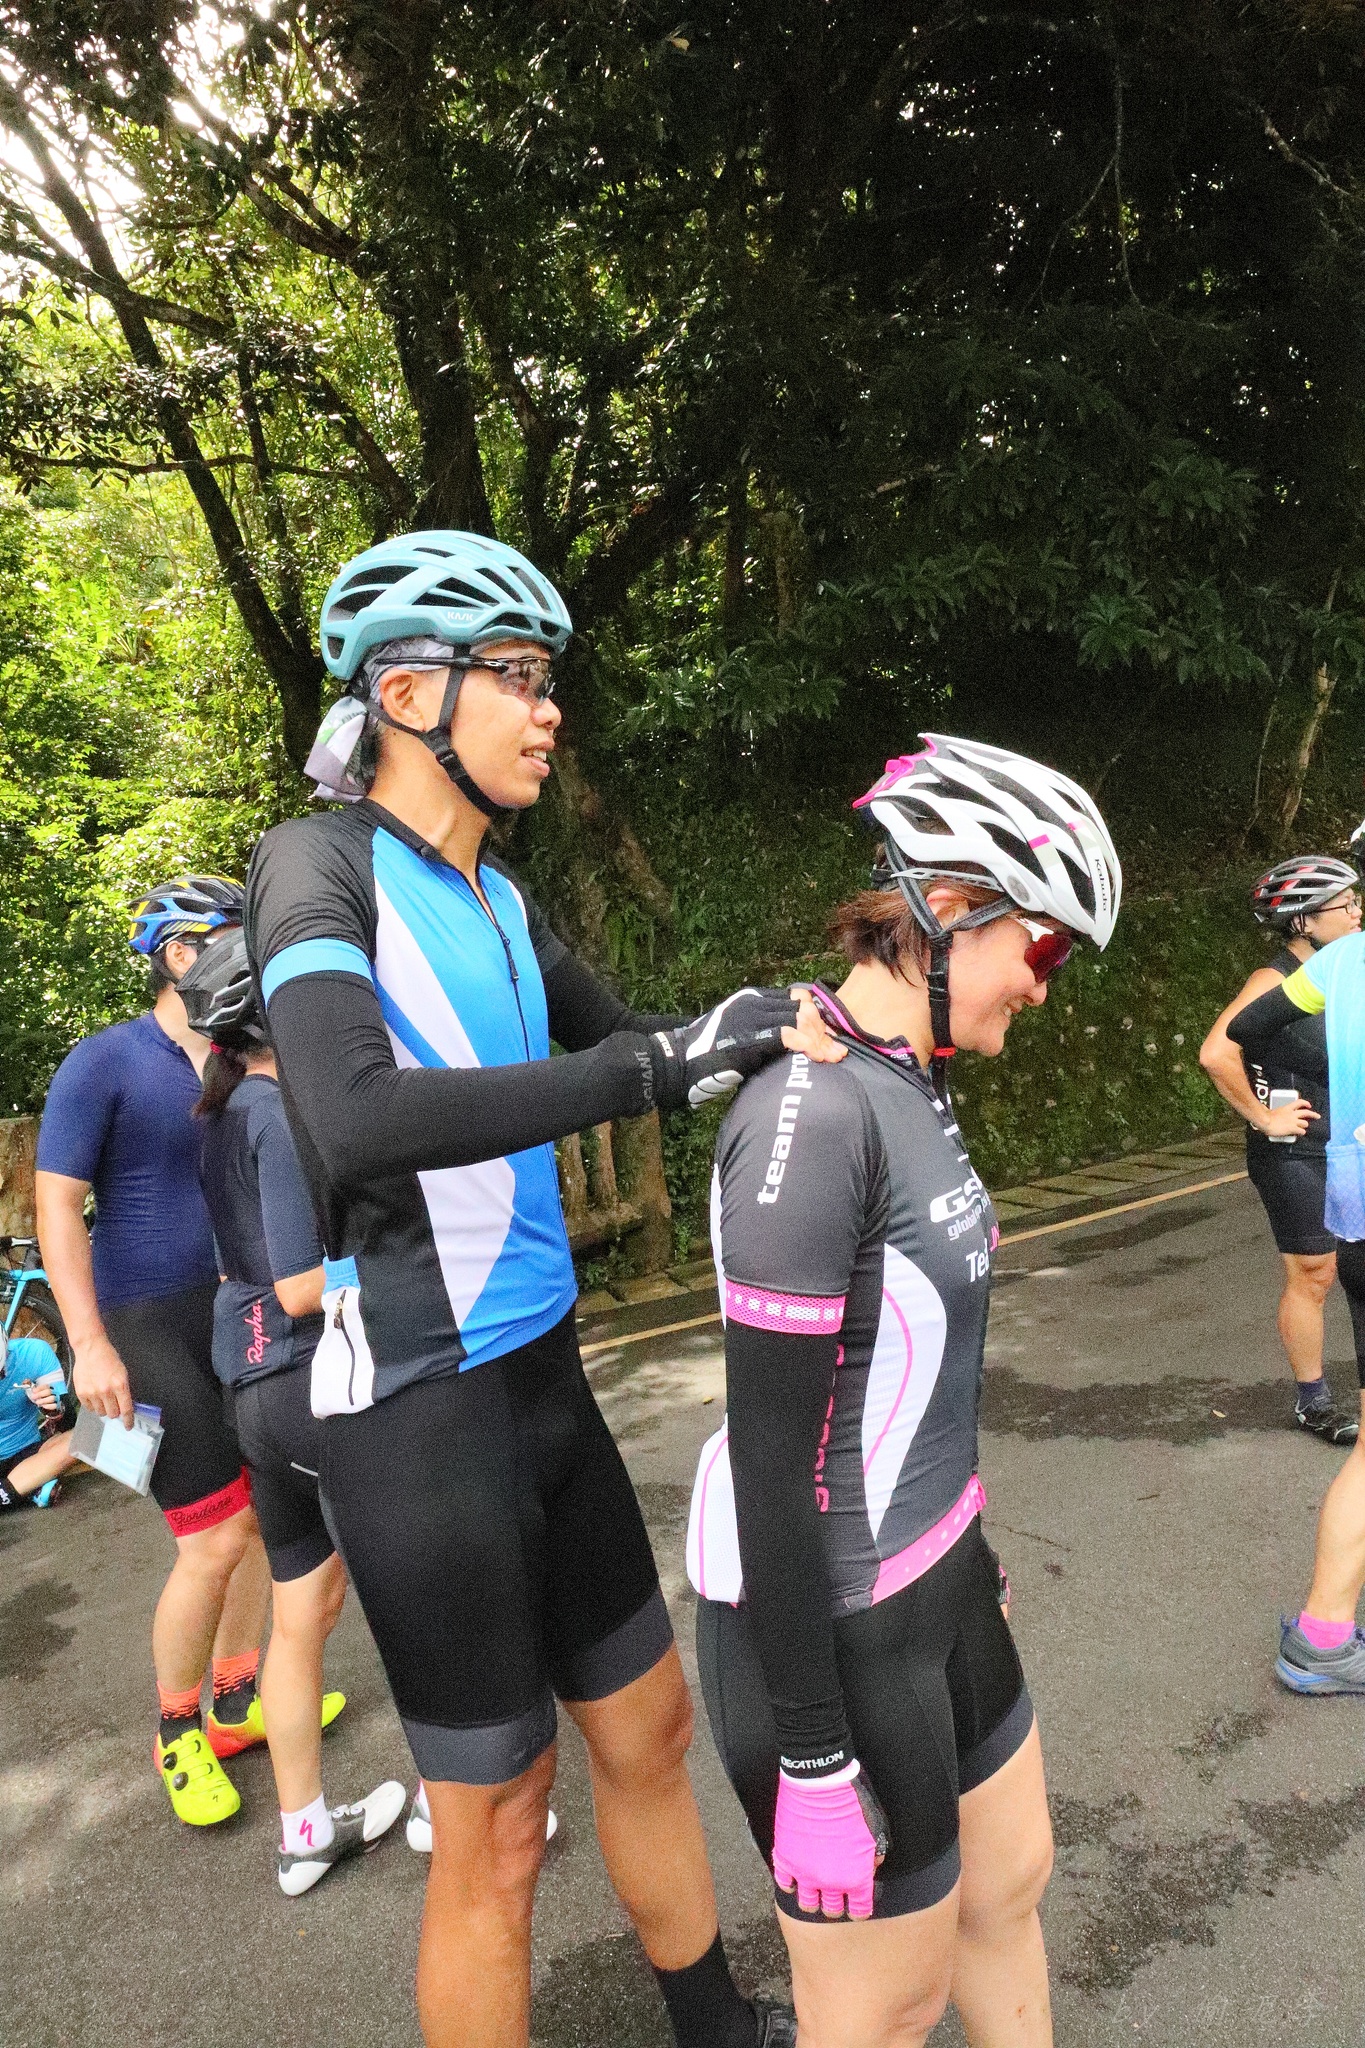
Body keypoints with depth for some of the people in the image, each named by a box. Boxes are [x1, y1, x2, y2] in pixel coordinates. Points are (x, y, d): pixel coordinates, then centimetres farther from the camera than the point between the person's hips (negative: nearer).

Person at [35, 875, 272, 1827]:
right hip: (150, 1323, -6)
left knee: (262, 1518, 12)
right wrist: (90, 1345, -18)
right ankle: (176, 1733, 19)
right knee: (217, 1540, -6)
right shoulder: (104, 1063, -10)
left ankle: (237, 1703, 33)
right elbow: (59, 1205, -12)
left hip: (241, 1313, 6)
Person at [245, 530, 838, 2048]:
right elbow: (358, 1123, -31)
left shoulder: (493, 897, 8)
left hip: (543, 1372, 8)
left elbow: (617, 1039, 17)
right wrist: (665, 1062, -30)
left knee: (645, 1724, 22)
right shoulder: (318, 866, -14)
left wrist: (767, 1022, -2)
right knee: (495, 1829, 8)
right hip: (420, 1405, -7)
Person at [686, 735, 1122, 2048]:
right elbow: (771, 1456, -24)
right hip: (826, 1622, -8)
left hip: (932, 1571, 9)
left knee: (1010, 1877, 26)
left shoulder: (909, 1088, 4)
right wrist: (812, 1755, -18)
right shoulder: (812, 1116, -26)